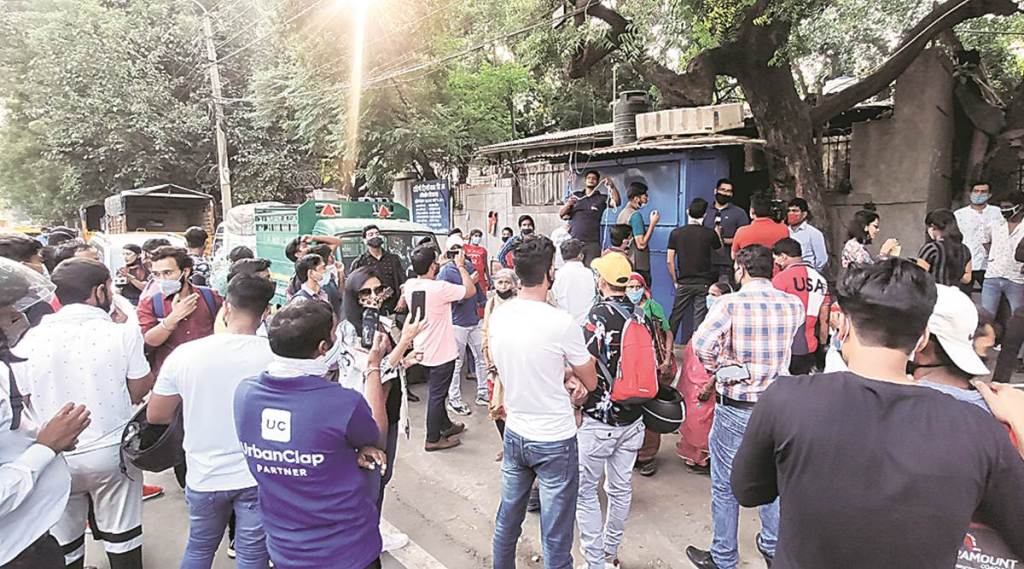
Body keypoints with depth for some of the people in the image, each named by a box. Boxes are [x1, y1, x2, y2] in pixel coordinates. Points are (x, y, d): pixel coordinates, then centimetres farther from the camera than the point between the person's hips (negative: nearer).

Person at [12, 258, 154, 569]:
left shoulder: (29, 341, -9)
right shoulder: (124, 333, -16)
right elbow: (138, 392, -7)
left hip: (55, 458, 2)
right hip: (112, 451, -2)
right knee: (121, 537, 15)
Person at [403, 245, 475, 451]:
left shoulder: (409, 285, -4)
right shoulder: (439, 288, -27)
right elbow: (471, 290, -17)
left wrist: (439, 265, 16)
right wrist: (461, 266, -6)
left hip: (423, 350, 8)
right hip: (441, 352, -8)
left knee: (436, 392, 23)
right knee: (437, 395, 5)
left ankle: (446, 425, 40)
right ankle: (433, 439, 17)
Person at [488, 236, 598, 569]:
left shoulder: (497, 317, -5)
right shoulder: (562, 323, -22)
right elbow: (591, 383, -7)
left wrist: (563, 380, 1)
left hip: (514, 435, 6)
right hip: (555, 441, -6)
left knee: (507, 521, 23)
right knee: (556, 539, 9)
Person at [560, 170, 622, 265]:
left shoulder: (602, 198, 7)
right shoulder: (575, 196, 14)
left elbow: (617, 202, -10)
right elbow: (561, 214, 10)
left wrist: (612, 186, -24)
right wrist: (568, 205, -10)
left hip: (592, 243, -2)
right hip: (572, 242, 2)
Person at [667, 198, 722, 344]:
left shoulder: (676, 233, -4)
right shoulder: (710, 233, -6)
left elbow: (669, 261, -5)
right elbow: (720, 247, 16)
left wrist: (675, 281, 5)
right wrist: (717, 229, 30)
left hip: (684, 283, 1)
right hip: (704, 283, -1)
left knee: (675, 317, 12)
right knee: (699, 319, 4)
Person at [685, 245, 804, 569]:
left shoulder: (729, 304, -17)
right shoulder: (793, 305, -3)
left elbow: (702, 343, -29)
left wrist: (717, 370, -13)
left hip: (735, 408, -4)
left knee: (725, 487, 11)